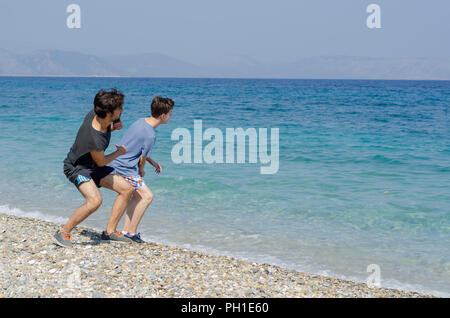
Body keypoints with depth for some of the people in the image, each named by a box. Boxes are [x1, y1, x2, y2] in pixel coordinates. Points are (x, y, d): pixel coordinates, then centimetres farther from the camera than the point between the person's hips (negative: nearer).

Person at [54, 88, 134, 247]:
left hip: (92, 168, 9)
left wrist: (114, 127, -10)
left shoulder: (95, 114, -14)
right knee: (95, 200, -32)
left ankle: (110, 231, 11)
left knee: (126, 189, 3)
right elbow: (101, 162, -17)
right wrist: (119, 152, -1)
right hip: (76, 167, -9)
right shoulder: (95, 140, -37)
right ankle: (63, 233, -13)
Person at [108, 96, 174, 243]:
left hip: (117, 162, 10)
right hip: (125, 168, -10)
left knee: (137, 195, 18)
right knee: (147, 196, -6)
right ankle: (131, 232, -4)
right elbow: (142, 159, -11)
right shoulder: (150, 135, -21)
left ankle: (126, 230, 19)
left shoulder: (141, 121, 6)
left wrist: (152, 162, 17)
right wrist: (141, 171, 9)